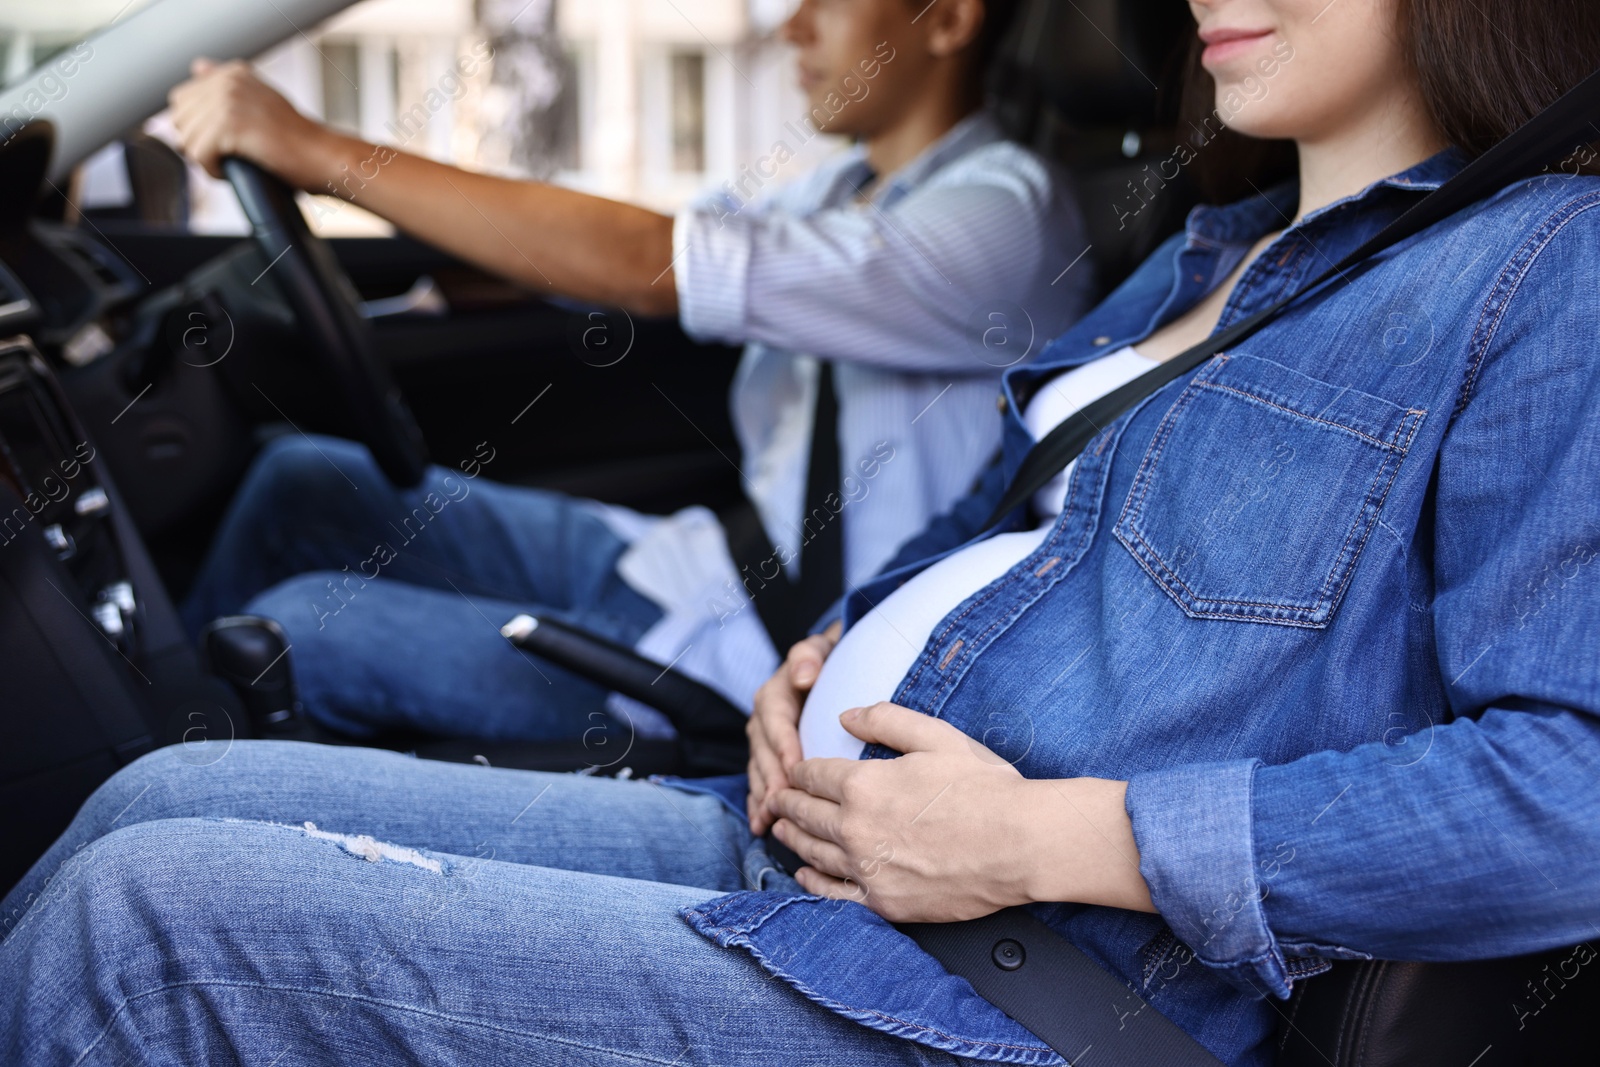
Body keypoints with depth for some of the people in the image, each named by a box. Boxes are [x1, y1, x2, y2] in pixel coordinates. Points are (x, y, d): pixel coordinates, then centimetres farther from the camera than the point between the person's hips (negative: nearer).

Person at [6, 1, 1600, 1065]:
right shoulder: (1211, 259, 19)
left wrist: (1045, 837, -19)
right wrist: (823, 659, 5)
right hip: (787, 833, 8)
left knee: (151, 913, -13)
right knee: (167, 799, 4)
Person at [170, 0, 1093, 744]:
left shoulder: (1002, 214, -21)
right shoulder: (836, 183, 8)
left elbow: (644, 268, -28)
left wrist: (320, 152, -27)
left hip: (759, 668, -8)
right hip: (684, 561, 8)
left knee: (299, 629, -8)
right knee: (303, 482, 6)